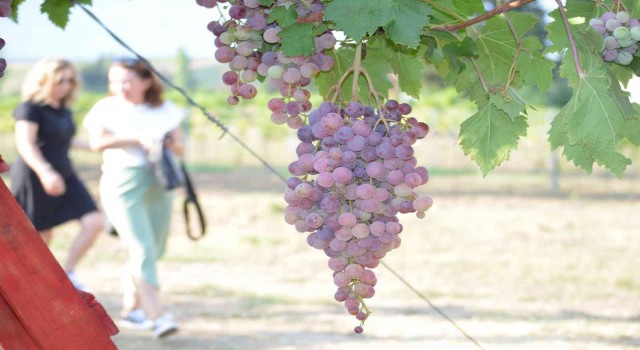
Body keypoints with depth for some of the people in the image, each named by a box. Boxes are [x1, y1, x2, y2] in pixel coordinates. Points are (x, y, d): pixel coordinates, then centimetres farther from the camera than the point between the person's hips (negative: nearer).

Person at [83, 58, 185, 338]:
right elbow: (97, 142, -16)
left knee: (154, 250, 9)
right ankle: (156, 316, -17)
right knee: (143, 250, -14)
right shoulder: (107, 108, 0)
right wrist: (137, 139, -23)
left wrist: (172, 144, -10)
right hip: (123, 182, -5)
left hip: (158, 185, 5)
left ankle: (131, 306, 27)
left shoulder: (165, 110, 10)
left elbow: (180, 146, 13)